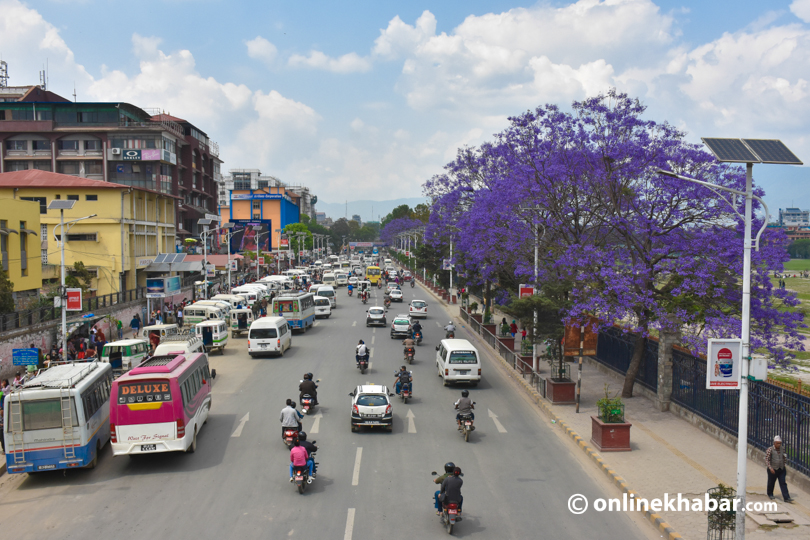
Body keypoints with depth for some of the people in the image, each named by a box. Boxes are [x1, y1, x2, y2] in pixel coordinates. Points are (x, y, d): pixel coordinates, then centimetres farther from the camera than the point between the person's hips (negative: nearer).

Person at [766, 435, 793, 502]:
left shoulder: (782, 449, 2)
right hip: (773, 470, -3)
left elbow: (785, 458, 18)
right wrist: (770, 468, -19)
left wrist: (785, 465, 12)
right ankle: (770, 494, 33)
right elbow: (767, 460, -13)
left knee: (783, 483, -2)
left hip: (781, 470, 3)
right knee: (771, 483, 11)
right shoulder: (770, 450, -14)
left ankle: (786, 498, -5)